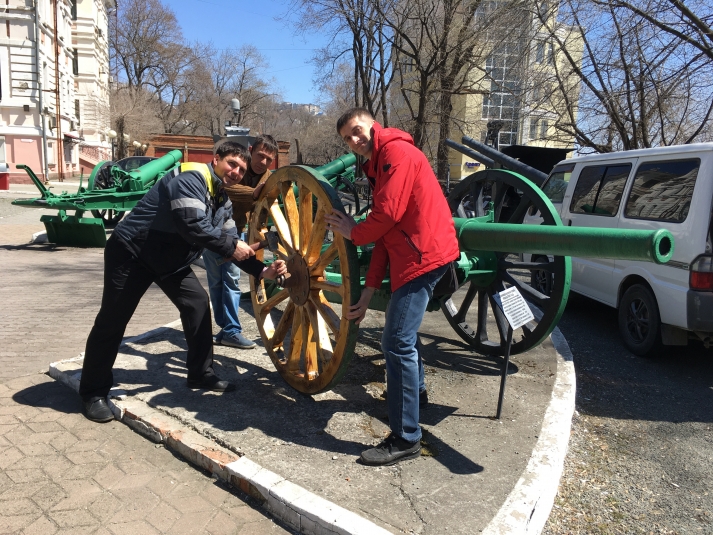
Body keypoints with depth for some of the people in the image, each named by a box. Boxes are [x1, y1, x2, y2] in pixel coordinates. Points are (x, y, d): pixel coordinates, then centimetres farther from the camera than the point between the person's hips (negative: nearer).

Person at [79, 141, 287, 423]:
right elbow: (193, 225, -34)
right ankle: (93, 392, 12)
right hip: (131, 252, -9)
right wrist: (231, 246, -24)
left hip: (170, 259, 9)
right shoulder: (191, 178, -22)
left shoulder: (222, 201, 5)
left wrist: (262, 270, -7)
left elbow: (231, 242, 4)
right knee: (113, 319, -2)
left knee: (198, 303, 1)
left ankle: (201, 374, 12)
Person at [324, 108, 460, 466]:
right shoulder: (378, 167, 22)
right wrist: (368, 293, 8)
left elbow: (388, 213, -19)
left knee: (398, 343, -12)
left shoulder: (396, 151, -7)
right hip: (410, 254, 11)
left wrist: (353, 233, 1)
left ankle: (406, 439, -5)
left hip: (423, 254, -11)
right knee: (403, 329, 28)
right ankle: (414, 387, 52)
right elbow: (384, 235, 15)